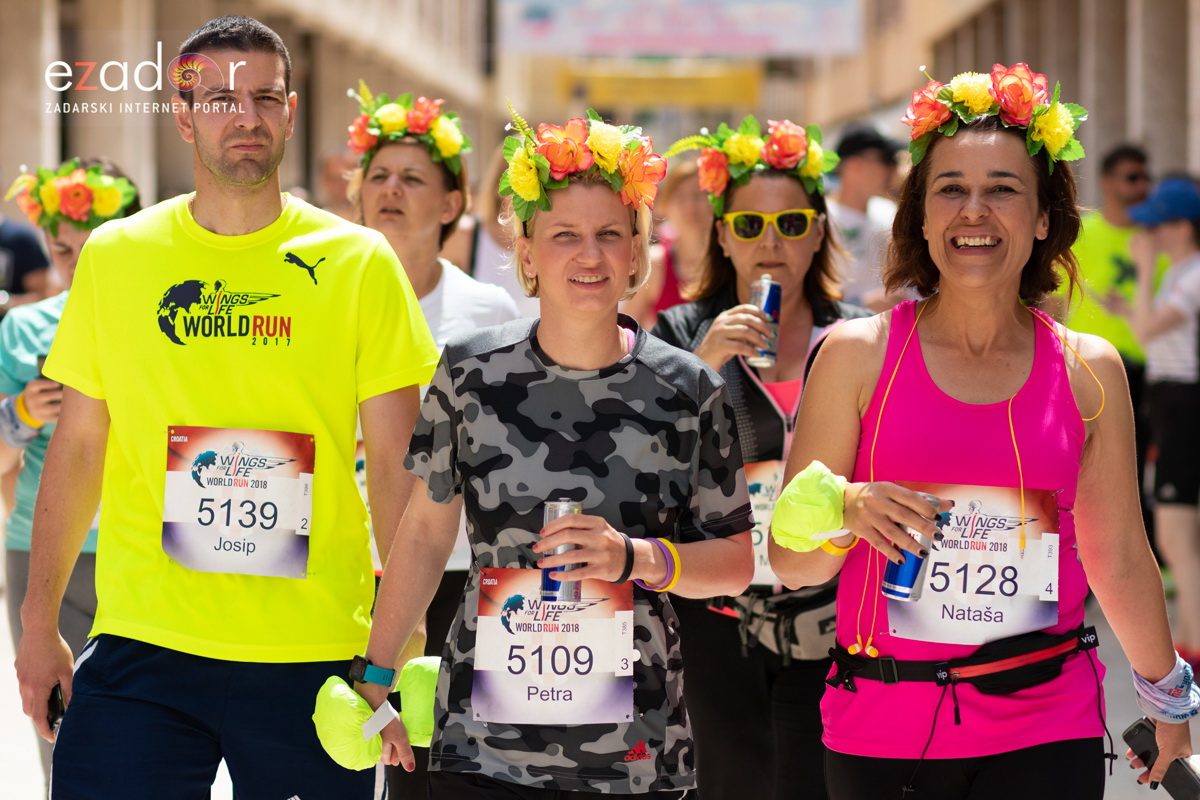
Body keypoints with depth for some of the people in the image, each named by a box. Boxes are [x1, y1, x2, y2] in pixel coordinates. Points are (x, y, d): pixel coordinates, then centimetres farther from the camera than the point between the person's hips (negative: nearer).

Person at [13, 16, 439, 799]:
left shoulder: (358, 263, 1)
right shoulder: (114, 256, 6)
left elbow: (395, 462, 2)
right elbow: (78, 448, 11)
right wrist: (39, 622, 7)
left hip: (312, 654, -1)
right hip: (142, 644, 1)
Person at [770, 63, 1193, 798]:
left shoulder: (1088, 370, 3)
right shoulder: (859, 355, -1)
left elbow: (1120, 559, 14)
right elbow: (791, 560, 1)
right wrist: (847, 514, -20)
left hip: (1047, 732, 1)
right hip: (882, 731, -1)